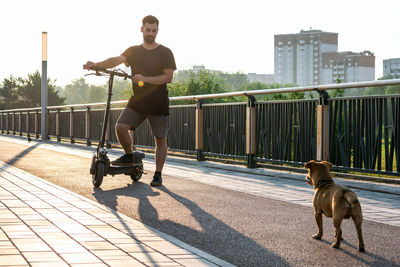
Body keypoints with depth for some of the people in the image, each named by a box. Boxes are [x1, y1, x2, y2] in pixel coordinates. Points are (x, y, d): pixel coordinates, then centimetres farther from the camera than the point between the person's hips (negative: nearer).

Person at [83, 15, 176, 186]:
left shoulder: (165, 53, 1)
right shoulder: (134, 51, 9)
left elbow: (168, 77, -8)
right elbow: (118, 60, -8)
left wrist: (145, 79, -21)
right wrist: (96, 65, -27)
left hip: (158, 103, -2)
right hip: (137, 100, 3)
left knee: (160, 139, -1)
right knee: (120, 127, -14)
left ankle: (158, 175, 10)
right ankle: (129, 156, 12)